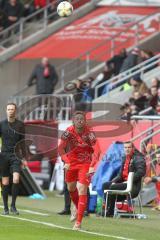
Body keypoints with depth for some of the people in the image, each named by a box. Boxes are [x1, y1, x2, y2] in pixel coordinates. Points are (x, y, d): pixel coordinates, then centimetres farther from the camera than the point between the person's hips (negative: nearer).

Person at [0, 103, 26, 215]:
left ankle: (13, 205, -6)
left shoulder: (20, 125, 5)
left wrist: (24, 157, 6)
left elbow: (22, 142, 9)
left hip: (16, 155, -1)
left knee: (16, 179, -17)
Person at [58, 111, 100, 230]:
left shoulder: (89, 133, -20)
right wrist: (66, 162, -24)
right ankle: (78, 208, 49)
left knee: (82, 190, -13)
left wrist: (92, 166, -35)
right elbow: (61, 148, -10)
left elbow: (97, 151, -25)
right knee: (71, 188, 18)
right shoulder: (69, 132, -13)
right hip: (72, 162, 4)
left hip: (85, 164, -4)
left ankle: (79, 222, -11)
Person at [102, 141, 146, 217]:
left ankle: (110, 212, -20)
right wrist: (114, 181, 3)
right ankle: (108, 207, -6)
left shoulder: (138, 158, -9)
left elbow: (141, 172, -23)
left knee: (112, 187, -25)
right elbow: (121, 173, 21)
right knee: (105, 185, 2)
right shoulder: (125, 158, 18)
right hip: (124, 182, 9)